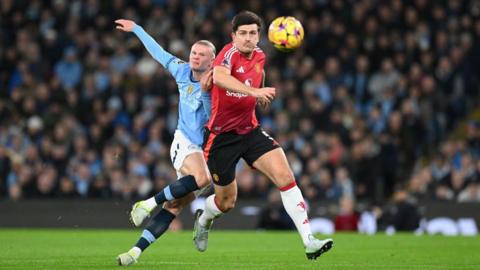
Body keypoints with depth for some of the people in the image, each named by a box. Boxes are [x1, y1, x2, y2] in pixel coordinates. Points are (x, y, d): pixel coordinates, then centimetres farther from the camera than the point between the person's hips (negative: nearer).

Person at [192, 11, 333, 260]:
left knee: (285, 176, -17)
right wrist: (254, 91, -52)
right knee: (226, 202, 7)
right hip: (221, 136, -5)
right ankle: (203, 219, 46)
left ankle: (309, 242, -19)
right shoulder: (230, 53, -18)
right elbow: (219, 76, -42)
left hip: (250, 131, 5)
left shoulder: (259, 56, 4)